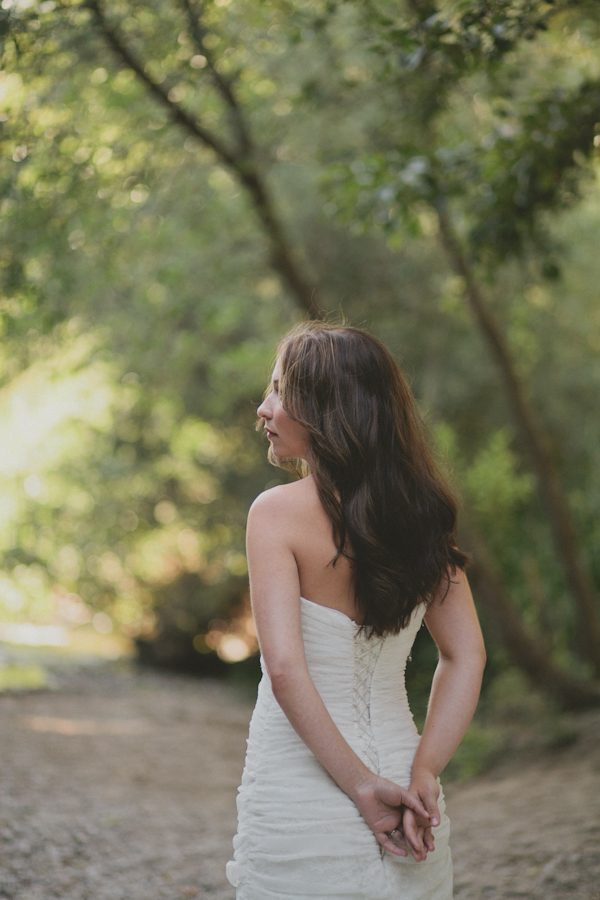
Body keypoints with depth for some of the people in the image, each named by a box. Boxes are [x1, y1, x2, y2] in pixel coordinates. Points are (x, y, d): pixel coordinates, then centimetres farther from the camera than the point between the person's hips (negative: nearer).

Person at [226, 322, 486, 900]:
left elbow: (285, 668, -23)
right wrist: (422, 772, -3)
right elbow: (466, 656, 1)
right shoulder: (419, 513, 2)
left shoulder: (278, 512, -14)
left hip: (300, 806, -5)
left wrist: (362, 786, -17)